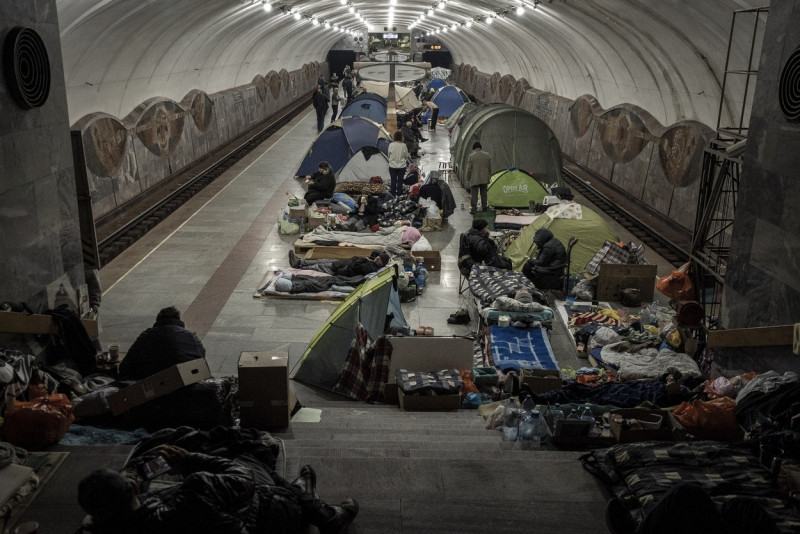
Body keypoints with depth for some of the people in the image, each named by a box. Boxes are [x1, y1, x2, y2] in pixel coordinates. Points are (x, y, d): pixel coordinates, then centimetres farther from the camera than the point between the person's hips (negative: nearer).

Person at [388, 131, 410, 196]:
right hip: (402, 166, -1)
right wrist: (406, 160, 19)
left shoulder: (391, 145, -9)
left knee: (393, 180, 9)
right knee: (400, 180, 8)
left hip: (392, 166, 1)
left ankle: (393, 194, 15)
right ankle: (399, 194, 13)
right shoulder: (403, 145, -11)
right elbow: (406, 156, -1)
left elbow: (389, 155, 2)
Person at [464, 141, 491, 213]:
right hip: (484, 179, 4)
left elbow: (469, 169, -6)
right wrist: (489, 177, 20)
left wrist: (467, 179, 3)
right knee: (483, 193, 12)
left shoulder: (471, 156, -7)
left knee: (474, 193, -2)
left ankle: (473, 208, -6)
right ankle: (484, 207, 15)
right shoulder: (487, 155, 6)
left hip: (474, 179, -4)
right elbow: (490, 168, 10)